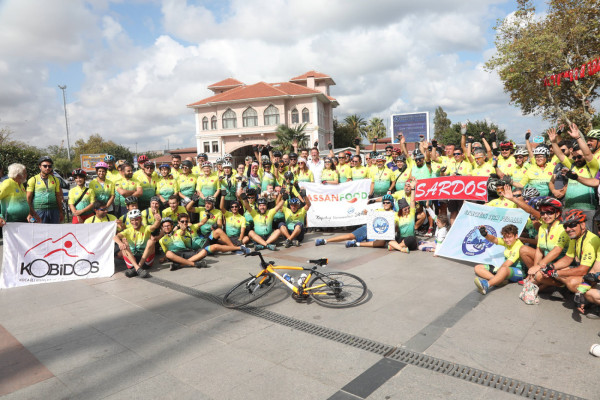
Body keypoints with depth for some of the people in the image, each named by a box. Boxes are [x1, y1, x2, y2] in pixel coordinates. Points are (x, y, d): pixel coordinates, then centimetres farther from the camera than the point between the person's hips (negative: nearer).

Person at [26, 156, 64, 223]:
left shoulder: (55, 180, 12)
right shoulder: (33, 180, 2)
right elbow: (28, 198, -2)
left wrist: (61, 212, 12)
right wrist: (32, 213, -13)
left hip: (53, 210, 3)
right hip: (39, 211, -3)